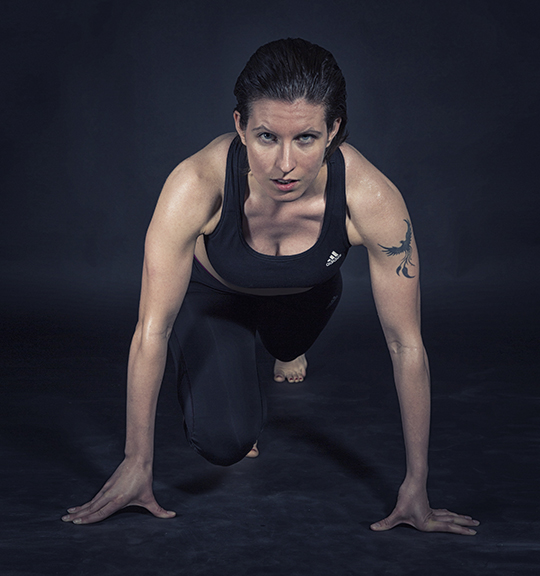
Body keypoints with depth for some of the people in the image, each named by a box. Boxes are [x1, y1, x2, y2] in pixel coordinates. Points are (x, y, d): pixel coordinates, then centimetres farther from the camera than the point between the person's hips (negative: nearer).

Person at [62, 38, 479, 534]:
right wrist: (137, 465, -24)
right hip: (212, 292, -1)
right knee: (225, 441, -18)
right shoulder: (197, 184, -42)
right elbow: (152, 331, -32)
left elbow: (406, 345, -29)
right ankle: (225, 377, 16)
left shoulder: (371, 199, -39)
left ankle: (289, 350, 55)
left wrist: (417, 484, -25)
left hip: (307, 294, 2)